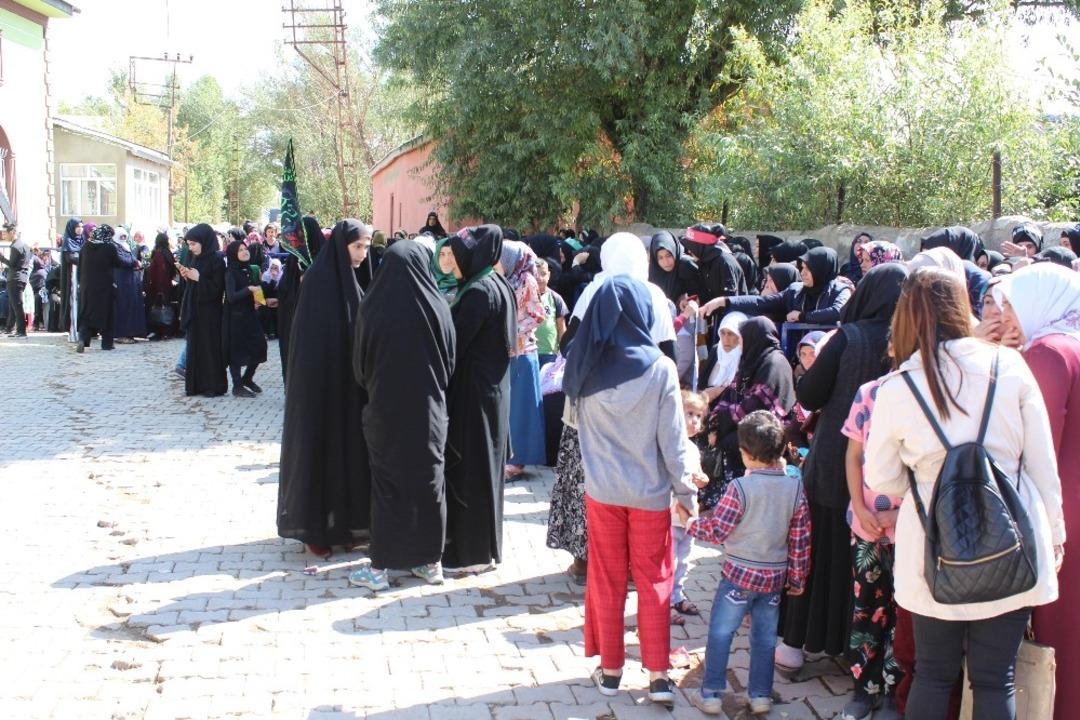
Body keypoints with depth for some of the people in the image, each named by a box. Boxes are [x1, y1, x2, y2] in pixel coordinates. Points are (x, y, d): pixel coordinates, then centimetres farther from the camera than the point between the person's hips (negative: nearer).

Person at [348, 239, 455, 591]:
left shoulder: (372, 308, -10)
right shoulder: (438, 307, -9)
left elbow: (359, 364, 0)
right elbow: (450, 361, 1)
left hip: (384, 410, -1)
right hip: (430, 409, 1)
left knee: (386, 484, 8)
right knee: (429, 482, 12)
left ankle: (380, 567, 10)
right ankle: (431, 561, 20)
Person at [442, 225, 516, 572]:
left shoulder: (479, 292, -19)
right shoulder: (496, 285, 10)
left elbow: (455, 342, -19)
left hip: (473, 391, -10)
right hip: (491, 386, 10)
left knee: (467, 467, -1)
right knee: (483, 465, 16)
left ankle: (471, 550, 7)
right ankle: (484, 543, 27)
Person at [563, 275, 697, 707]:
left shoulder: (584, 366, -7)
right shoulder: (660, 368, -13)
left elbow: (576, 419, 6)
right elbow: (673, 440, -10)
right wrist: (687, 493, -1)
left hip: (602, 489, 2)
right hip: (650, 491, -2)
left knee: (607, 581, 13)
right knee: (654, 582, 9)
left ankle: (610, 669, 21)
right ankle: (657, 675, 12)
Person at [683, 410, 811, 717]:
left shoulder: (740, 487, -17)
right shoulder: (796, 489, -3)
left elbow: (716, 530, -13)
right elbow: (800, 541, 2)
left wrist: (688, 521, 5)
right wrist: (797, 579, 13)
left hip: (739, 574, -4)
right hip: (775, 576, 4)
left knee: (720, 632, 7)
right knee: (764, 638, 15)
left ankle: (711, 694, 12)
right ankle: (761, 695, 21)